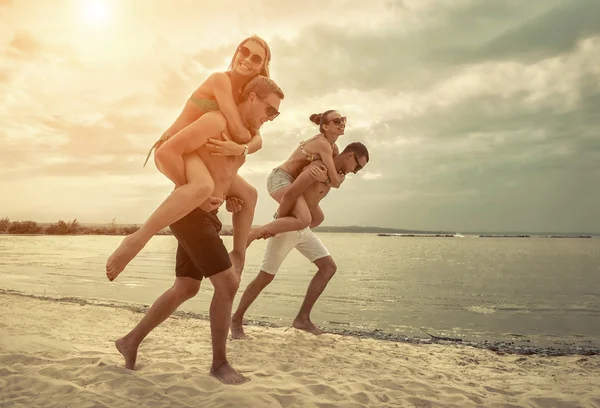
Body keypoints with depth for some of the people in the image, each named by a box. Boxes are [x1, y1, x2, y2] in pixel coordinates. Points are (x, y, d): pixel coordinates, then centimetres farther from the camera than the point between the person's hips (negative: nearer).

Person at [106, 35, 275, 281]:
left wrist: (240, 148, -21)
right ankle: (137, 240, -32)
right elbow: (238, 131, -23)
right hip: (172, 149, -9)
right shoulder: (220, 79, -15)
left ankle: (239, 253, 21)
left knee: (249, 194, 12)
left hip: (194, 154, 9)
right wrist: (241, 139, -1)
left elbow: (257, 140, -1)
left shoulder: (245, 97, 10)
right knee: (204, 186, -41)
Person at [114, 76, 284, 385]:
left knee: (186, 289, 16)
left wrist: (228, 194, 14)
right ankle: (219, 363, 7)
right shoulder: (216, 121, -14)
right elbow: (166, 151, -21)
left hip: (204, 215, 10)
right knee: (228, 283, -10)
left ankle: (131, 341, 31)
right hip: (189, 212, -10)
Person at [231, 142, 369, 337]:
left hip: (303, 228, 9)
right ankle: (236, 319, 17)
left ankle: (303, 318, 3)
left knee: (329, 267, 0)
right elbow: (291, 194, -29)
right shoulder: (320, 167, -21)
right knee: (265, 278, -1)